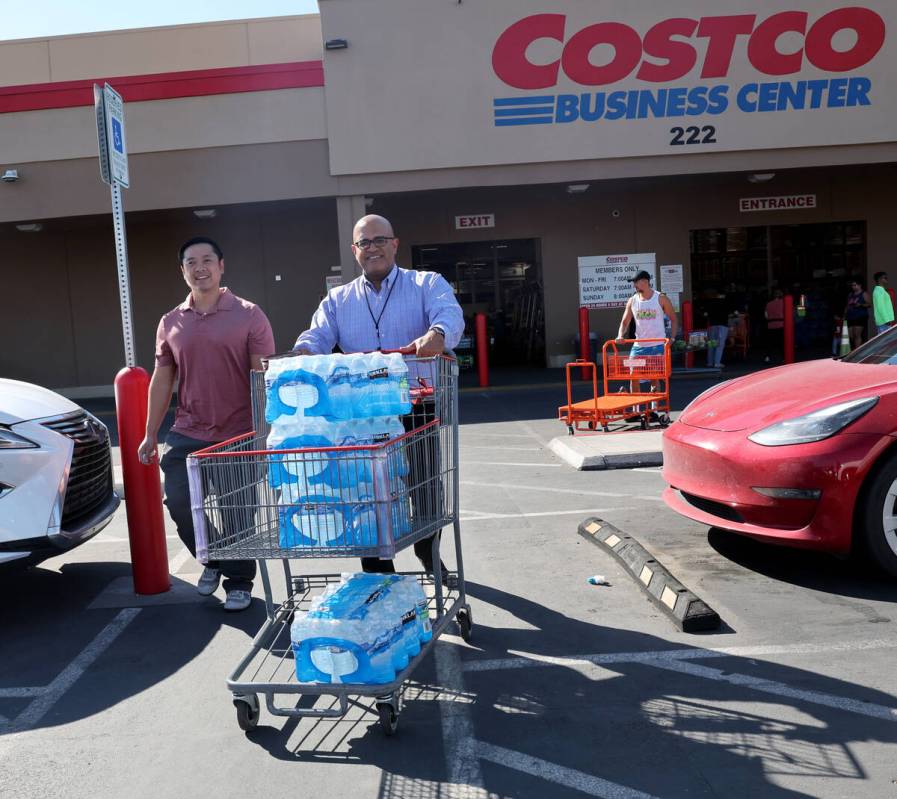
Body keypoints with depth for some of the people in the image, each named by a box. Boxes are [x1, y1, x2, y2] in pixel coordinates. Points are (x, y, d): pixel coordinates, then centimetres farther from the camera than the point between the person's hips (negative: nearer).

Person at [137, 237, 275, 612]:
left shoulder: (248, 316, -3)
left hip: (239, 436, -3)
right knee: (179, 504, 0)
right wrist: (151, 434, 10)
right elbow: (162, 380, 13)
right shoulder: (171, 323, 9)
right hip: (187, 436, 4)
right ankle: (212, 561, 28)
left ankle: (239, 581, 25)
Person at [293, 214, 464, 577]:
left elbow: (450, 315, -14)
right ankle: (378, 577, 22)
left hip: (418, 409, -2)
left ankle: (429, 555, 36)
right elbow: (317, 337, 2)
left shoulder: (427, 284, 6)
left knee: (426, 493, 6)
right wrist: (302, 354, -24)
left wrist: (436, 335, -39)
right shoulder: (337, 299, 16)